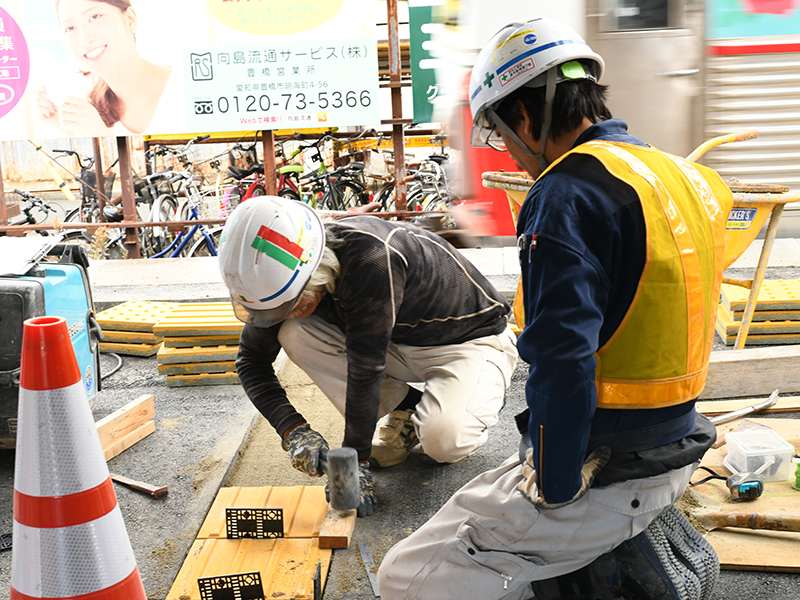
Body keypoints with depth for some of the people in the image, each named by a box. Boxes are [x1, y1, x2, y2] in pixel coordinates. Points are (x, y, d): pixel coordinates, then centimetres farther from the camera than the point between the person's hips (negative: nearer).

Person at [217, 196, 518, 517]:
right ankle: (404, 409, 0)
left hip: (472, 340, -6)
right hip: (398, 343, 7)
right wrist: (293, 429, -17)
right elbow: (251, 359, -5)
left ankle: (484, 393, 4)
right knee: (294, 333, -16)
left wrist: (354, 459, -27)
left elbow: (366, 366, -34)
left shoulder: (373, 259, -38)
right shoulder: (287, 273, -16)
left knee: (442, 441, -33)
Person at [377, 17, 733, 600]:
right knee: (473, 501, 29)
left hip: (607, 475, -9)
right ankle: (662, 541, 17)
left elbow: (563, 363, -27)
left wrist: (552, 489, -15)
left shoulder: (568, 194, -20)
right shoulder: (678, 173, 8)